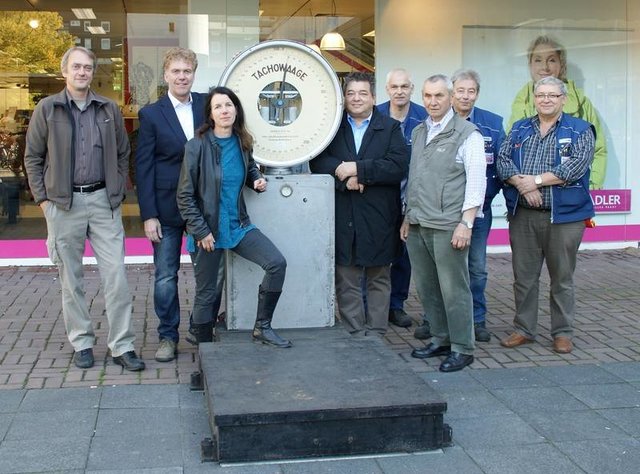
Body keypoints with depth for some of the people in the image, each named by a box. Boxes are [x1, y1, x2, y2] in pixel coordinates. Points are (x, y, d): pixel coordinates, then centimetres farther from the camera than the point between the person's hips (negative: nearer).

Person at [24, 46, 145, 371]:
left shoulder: (109, 109, 7)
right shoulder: (47, 109, 2)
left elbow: (123, 154, 15)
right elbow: (33, 157, 5)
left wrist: (118, 192, 7)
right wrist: (43, 198, -1)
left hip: (104, 201, 1)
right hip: (63, 203, -1)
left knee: (116, 275, -3)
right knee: (71, 278, 6)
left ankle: (122, 346, 5)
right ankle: (82, 343, 18)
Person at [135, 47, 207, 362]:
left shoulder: (207, 104, 4)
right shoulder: (151, 115, -1)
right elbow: (143, 168, -3)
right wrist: (148, 215, -8)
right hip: (167, 206, -2)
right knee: (165, 275, 3)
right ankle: (168, 336, 16)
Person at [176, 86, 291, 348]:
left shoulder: (242, 143, 2)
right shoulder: (197, 146, -11)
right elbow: (185, 196, -9)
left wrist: (257, 180, 2)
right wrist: (201, 231, -13)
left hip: (238, 225, 4)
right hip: (209, 229, -4)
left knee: (277, 263, -14)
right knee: (205, 294, 5)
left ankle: (262, 327, 1)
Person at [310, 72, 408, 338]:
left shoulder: (390, 128, 4)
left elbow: (399, 166, -10)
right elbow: (317, 160, -3)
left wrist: (358, 169, -16)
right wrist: (343, 174, -19)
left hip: (378, 218, -1)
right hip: (343, 217, 1)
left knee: (379, 280, 7)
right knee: (346, 281, 4)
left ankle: (375, 334, 15)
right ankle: (354, 334, 12)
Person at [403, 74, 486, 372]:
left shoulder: (467, 134, -5)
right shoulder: (418, 132, 16)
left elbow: (476, 181, -9)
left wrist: (466, 223, -14)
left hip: (447, 226, -7)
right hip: (417, 225, 7)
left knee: (454, 289, -3)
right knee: (426, 288, 11)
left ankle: (462, 349, 7)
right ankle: (440, 340, 24)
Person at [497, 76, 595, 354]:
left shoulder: (580, 130, 2)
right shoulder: (519, 129, 13)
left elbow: (577, 166, -12)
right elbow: (503, 161, 3)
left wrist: (537, 180, -15)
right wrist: (522, 185, -15)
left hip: (564, 216, -3)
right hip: (522, 216, 3)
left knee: (562, 278, 5)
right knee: (523, 276, 9)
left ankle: (562, 333, 17)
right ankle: (524, 329, 21)